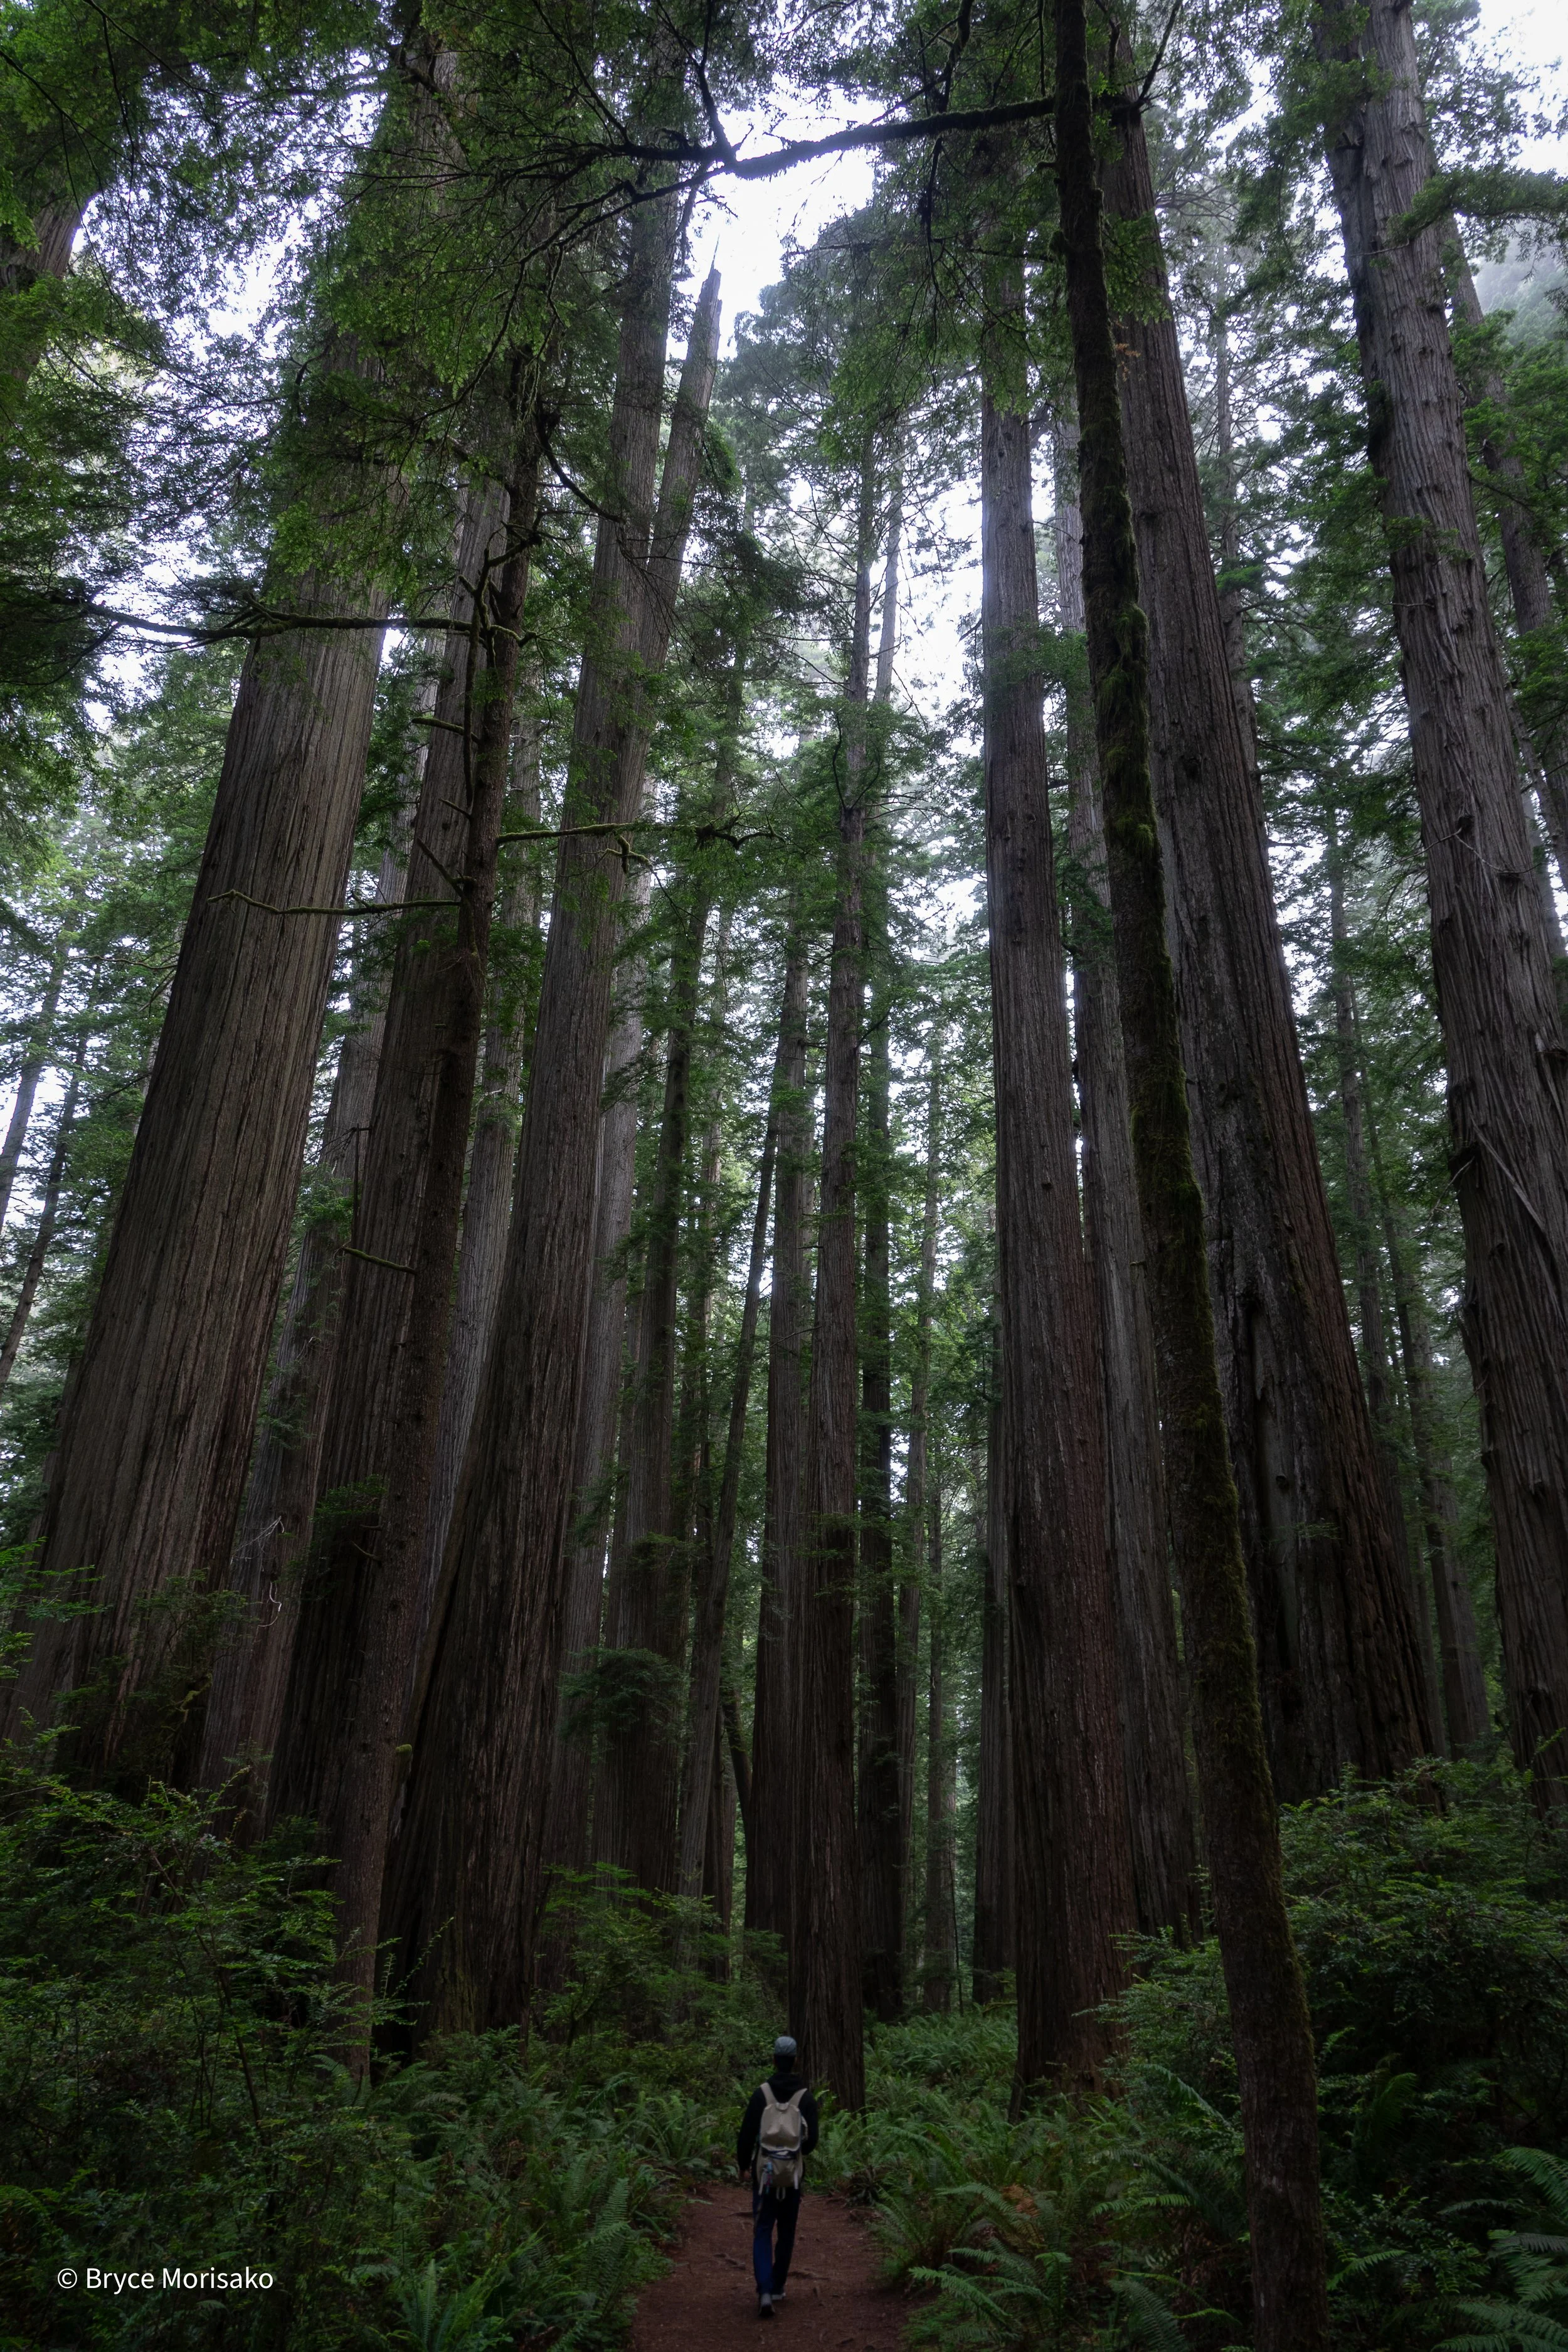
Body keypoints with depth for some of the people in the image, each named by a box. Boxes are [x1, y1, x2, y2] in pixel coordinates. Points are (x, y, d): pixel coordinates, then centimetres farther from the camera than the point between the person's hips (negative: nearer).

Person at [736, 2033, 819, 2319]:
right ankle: (778, 2288, 27)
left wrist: (743, 2163, 11)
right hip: (793, 2175, 1)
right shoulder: (806, 2097, -5)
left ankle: (765, 2291, -11)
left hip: (764, 2173, -1)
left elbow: (747, 2134, -7)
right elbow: (812, 2140, -2)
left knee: (763, 2233, 5)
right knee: (786, 2232, 18)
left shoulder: (761, 2094, -8)